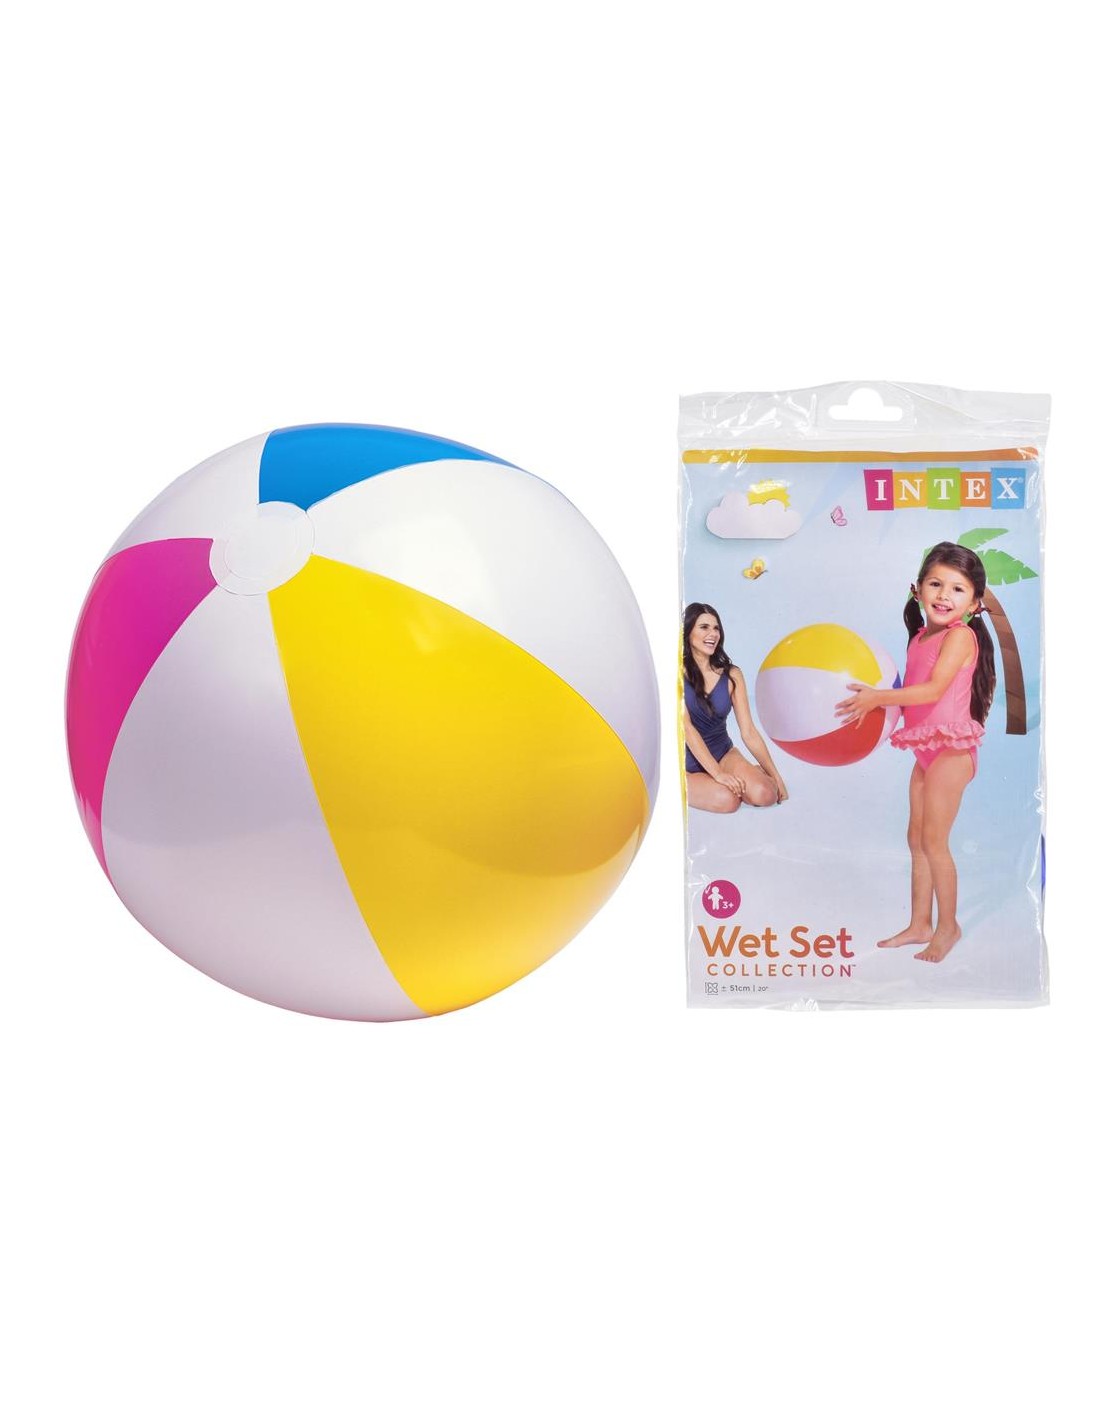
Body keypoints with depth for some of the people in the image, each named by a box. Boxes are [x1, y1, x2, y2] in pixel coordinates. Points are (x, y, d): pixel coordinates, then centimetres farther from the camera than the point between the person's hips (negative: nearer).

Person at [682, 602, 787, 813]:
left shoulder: (732, 675, -1)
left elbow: (748, 731, -1)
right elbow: (686, 726, -19)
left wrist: (775, 775, -8)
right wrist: (717, 773, -25)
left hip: (723, 753, 4)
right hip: (687, 763, -3)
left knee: (765, 794, -22)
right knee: (727, 800, -29)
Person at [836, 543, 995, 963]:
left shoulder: (960, 635, -13)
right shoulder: (921, 637, 11)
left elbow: (934, 690, -24)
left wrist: (878, 697, -25)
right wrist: (873, 701, 1)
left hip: (950, 748, -8)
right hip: (925, 749, 8)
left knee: (933, 841, -4)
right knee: (917, 839, 13)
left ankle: (948, 926, 12)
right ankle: (920, 924, 24)